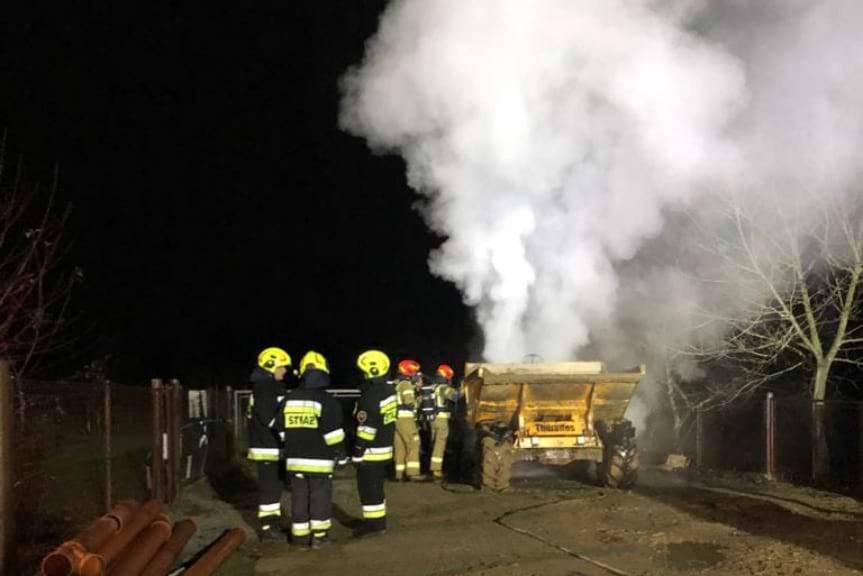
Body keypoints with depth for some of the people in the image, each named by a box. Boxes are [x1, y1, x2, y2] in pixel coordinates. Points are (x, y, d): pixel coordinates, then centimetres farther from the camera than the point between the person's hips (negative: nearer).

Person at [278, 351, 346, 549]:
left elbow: (282, 430, 13)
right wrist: (341, 455, -1)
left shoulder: (289, 399, 7)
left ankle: (300, 535, 15)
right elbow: (333, 433, -13)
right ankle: (319, 535, 5)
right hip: (319, 460, -5)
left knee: (299, 497, 11)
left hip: (295, 459, 5)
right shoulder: (326, 400, -11)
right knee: (320, 496, 3)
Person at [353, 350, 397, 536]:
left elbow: (367, 427, -22)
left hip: (371, 451, -10)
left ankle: (373, 524, 5)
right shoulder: (388, 390, 9)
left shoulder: (370, 396, -21)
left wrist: (359, 450, -16)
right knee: (376, 486, 19)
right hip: (385, 447, 10)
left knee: (368, 487, 0)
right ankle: (378, 521, 27)